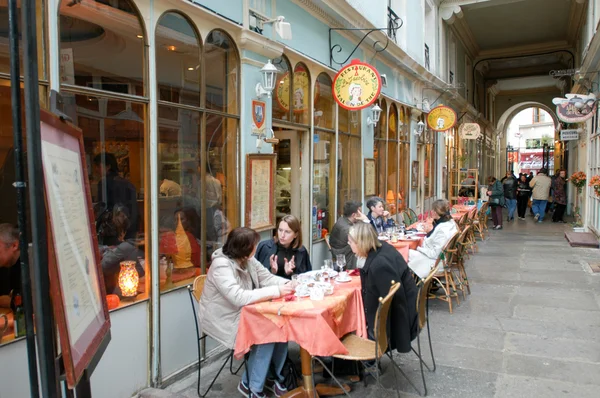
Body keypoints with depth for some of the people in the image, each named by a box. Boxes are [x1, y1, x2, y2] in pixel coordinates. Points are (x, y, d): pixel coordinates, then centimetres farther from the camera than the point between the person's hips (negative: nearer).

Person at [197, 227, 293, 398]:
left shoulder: (248, 259, 0)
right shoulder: (221, 265, -26)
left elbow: (267, 278, 5)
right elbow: (239, 297, -36)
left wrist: (287, 284, -15)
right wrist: (276, 291, -36)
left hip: (244, 313, 8)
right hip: (225, 320, -7)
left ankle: (273, 376, 7)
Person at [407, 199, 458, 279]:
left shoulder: (442, 230, -29)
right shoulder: (450, 222, 0)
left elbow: (435, 254, -26)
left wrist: (420, 248, -14)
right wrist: (430, 232, 3)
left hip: (436, 261, -10)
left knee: (408, 253, -6)